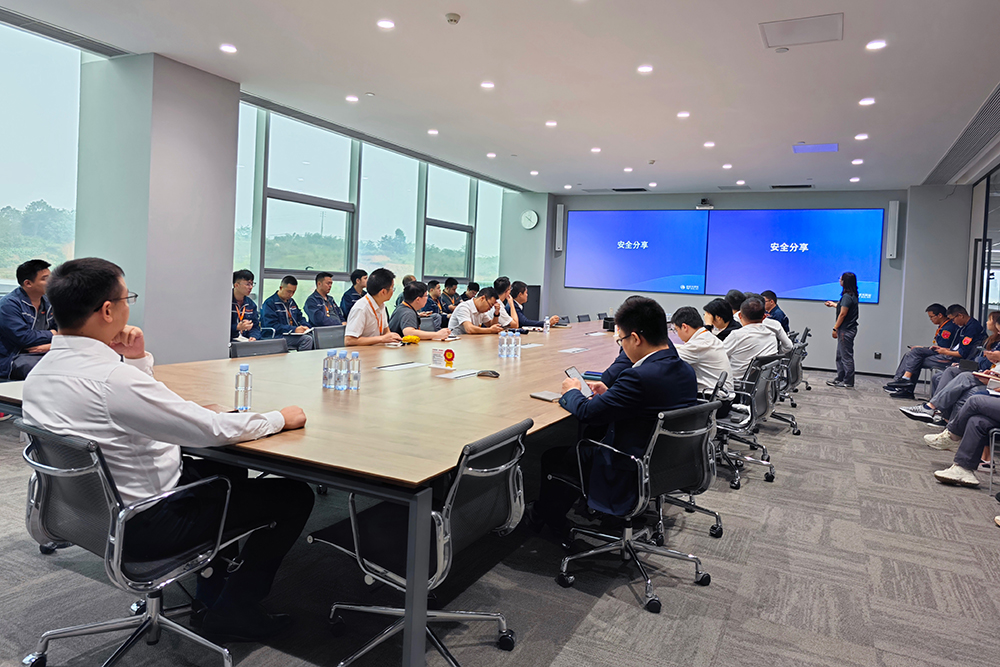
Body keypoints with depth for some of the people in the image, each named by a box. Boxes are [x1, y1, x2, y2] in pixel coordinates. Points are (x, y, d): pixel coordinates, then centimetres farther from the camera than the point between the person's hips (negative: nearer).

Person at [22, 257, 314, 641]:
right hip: (144, 527, -10)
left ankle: (213, 585, 36)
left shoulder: (38, 374, 0)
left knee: (230, 468, 30)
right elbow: (214, 429, -26)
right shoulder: (112, 378, -31)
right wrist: (281, 418, -12)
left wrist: (137, 359, 0)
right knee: (295, 496, -3)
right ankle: (234, 609, 9)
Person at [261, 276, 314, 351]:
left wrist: (304, 326, 0)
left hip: (294, 335, 7)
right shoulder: (269, 303, -3)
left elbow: (300, 318, 26)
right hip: (278, 336, -7)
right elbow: (272, 325, -13)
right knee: (307, 339, -30)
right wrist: (294, 329, -22)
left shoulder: (291, 302, 22)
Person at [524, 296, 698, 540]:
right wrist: (610, 393, 9)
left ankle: (542, 517, 38)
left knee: (553, 458, 10)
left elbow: (587, 412, -22)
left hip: (630, 477, -9)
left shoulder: (641, 377, -31)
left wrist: (572, 392, -2)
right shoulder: (686, 371, -4)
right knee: (586, 440, 26)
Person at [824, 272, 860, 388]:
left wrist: (835, 328, -13)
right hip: (847, 329, 10)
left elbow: (843, 313, -19)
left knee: (846, 356, -3)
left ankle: (848, 382, 4)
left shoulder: (847, 296, -18)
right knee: (840, 355, 16)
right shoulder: (852, 295, 12)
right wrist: (834, 304, 34)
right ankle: (840, 379, 22)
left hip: (846, 330, -10)